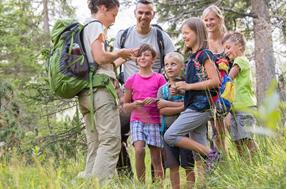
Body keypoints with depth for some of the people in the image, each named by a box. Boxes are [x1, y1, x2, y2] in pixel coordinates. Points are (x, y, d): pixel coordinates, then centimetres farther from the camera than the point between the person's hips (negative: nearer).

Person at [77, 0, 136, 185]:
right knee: (111, 140, -14)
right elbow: (100, 57, -14)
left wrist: (118, 58, 17)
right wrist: (118, 53, 1)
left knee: (95, 144, 7)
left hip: (85, 91, 10)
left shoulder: (84, 28, 25)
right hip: (99, 88, -10)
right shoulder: (95, 25, -2)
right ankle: (101, 184, -22)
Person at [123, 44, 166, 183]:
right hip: (137, 120, 0)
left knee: (156, 158, -1)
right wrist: (135, 104, -8)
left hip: (154, 121, 0)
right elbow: (125, 105, 13)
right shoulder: (132, 80, 8)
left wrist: (154, 101, -13)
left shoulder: (159, 78, 4)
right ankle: (141, 184, -11)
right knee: (139, 150, -20)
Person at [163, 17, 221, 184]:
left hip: (201, 106, -9)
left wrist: (188, 86, -15)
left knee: (170, 136, -14)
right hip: (194, 106, 9)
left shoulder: (204, 54, -8)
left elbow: (215, 81, -17)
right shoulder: (192, 57, 18)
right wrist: (180, 89, 8)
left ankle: (211, 154, -11)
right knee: (198, 154, 5)